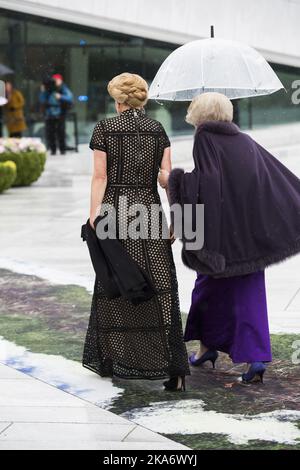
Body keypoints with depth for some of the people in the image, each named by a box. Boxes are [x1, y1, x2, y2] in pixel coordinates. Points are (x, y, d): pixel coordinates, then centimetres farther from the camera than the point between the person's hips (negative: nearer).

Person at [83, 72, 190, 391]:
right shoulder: (158, 130, 6)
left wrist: (93, 216, -2)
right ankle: (173, 368, -9)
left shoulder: (104, 129, 0)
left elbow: (100, 177, -4)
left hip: (114, 210, -1)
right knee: (159, 287, -1)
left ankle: (111, 360, 19)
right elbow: (167, 177, 1)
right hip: (149, 209, 1)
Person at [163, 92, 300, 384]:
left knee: (210, 284, 16)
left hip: (222, 229, -4)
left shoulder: (205, 138, -5)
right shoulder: (245, 141, 12)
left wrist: (173, 180, -10)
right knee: (249, 293, 3)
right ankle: (256, 358, -10)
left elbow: (207, 180, -20)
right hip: (252, 230, 4)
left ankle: (207, 345, 30)